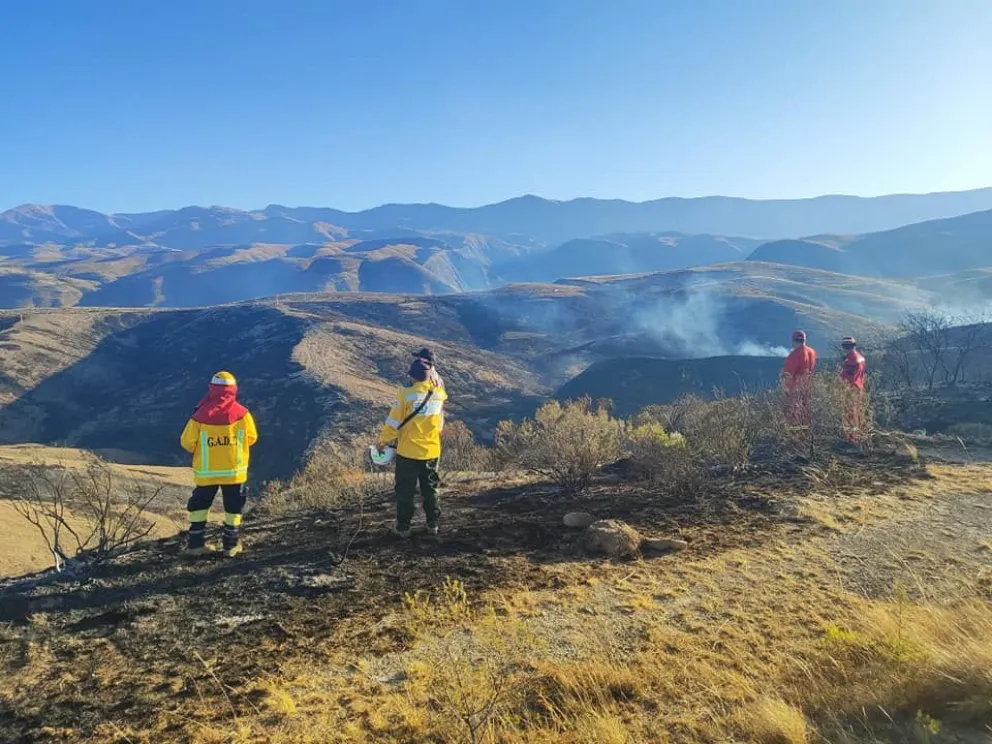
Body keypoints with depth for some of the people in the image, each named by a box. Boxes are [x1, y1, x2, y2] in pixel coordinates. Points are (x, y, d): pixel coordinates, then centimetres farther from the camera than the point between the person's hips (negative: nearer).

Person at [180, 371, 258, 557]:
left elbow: (187, 443, -6)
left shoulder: (200, 415, -12)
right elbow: (251, 438, 0)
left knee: (200, 505, 17)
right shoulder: (242, 413, -12)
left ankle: (196, 543, 19)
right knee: (233, 507, 14)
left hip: (206, 471, 0)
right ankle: (231, 545, 17)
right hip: (234, 470, 0)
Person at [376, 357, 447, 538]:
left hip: (408, 452, -3)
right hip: (432, 452, 3)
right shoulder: (439, 393, -4)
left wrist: (382, 442, 3)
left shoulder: (406, 394, -16)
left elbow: (393, 422, -12)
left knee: (405, 491, 10)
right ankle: (433, 525, 24)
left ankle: (403, 527, 17)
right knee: (431, 489, 17)